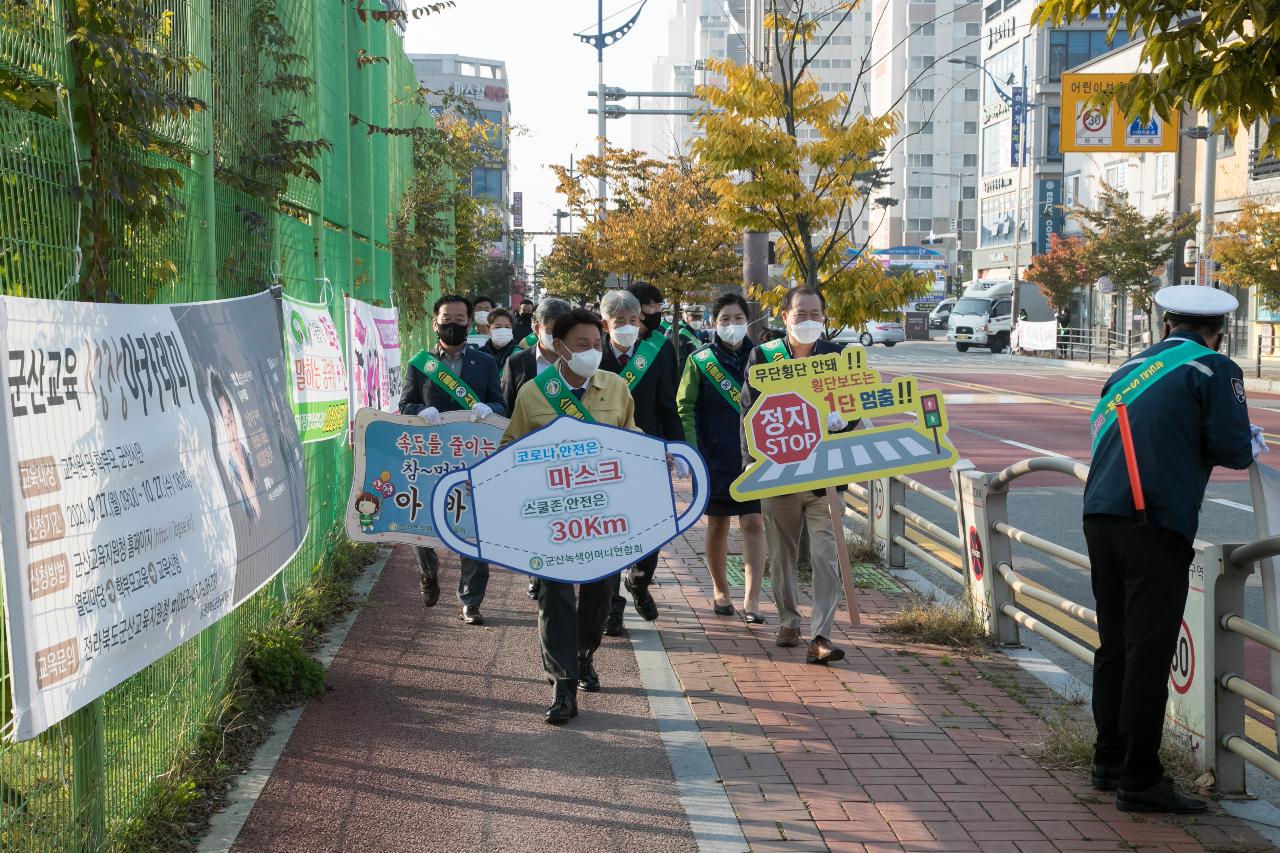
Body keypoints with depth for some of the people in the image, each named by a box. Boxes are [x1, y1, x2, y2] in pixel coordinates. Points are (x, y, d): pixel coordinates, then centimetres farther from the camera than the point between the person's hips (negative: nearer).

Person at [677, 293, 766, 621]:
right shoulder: (699, 361, 0)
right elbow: (685, 407, -2)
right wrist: (693, 451, -12)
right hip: (715, 458, -1)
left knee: (753, 524, -7)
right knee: (717, 525, 9)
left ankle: (751, 598, -7)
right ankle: (720, 591, 25)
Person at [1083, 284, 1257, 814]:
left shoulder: (1131, 367, 19)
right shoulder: (1215, 369, 0)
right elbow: (1232, 450, -8)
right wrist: (1250, 445, 15)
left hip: (1100, 517, 7)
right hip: (1157, 524, -7)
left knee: (1114, 646, 16)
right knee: (1149, 651, -3)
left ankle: (1109, 760, 26)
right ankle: (1139, 780, 1)